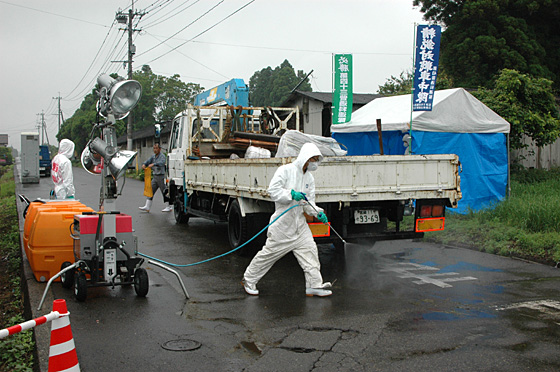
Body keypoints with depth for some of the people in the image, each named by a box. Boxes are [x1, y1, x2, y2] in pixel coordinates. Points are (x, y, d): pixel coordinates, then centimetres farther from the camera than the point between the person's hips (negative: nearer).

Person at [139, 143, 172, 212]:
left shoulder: (162, 156, -10)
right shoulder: (153, 156, 13)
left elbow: (162, 162, -30)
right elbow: (148, 161, 1)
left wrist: (153, 164, -44)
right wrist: (144, 164, -22)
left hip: (161, 176, -7)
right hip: (154, 176, 7)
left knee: (164, 192, -1)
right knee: (151, 191, 2)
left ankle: (168, 207, 9)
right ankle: (147, 207, 3)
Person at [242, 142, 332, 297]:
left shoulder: (309, 178, 12)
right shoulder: (286, 170, -10)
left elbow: (308, 202, 13)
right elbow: (273, 190, -16)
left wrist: (318, 212, -5)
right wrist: (291, 194, -25)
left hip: (299, 221, 7)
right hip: (282, 221, -7)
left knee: (309, 249, 0)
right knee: (270, 251, -1)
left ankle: (314, 285, 7)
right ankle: (249, 280, 15)